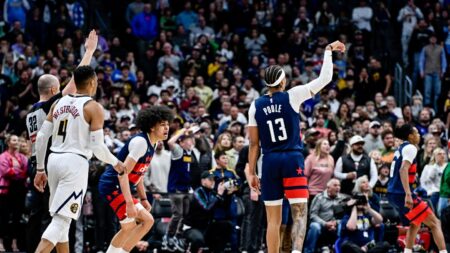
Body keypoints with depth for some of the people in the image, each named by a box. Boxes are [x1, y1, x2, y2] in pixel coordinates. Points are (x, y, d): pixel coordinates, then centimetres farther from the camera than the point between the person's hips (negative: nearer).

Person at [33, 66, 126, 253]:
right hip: (75, 162, -7)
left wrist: (40, 169, 18)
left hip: (54, 160, 7)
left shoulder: (59, 103, 12)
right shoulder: (93, 107, -5)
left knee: (61, 218, 18)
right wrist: (115, 163, 9)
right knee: (61, 220, -9)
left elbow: (41, 137, 10)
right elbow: (97, 147, -9)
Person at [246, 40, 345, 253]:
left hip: (269, 162, 3)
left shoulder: (256, 106, 4)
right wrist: (328, 51, 9)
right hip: (292, 159, -3)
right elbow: (325, 78, -3)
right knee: (299, 213, -5)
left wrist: (251, 172, 11)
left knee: (273, 219, 9)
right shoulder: (292, 96, -4)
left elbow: (254, 143, 5)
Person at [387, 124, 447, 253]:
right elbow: (403, 170, -24)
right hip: (402, 194, -10)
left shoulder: (401, 149, 19)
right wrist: (408, 194, -33)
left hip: (393, 193, 10)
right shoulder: (410, 148, -9)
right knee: (434, 223, -6)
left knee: (415, 223, 28)